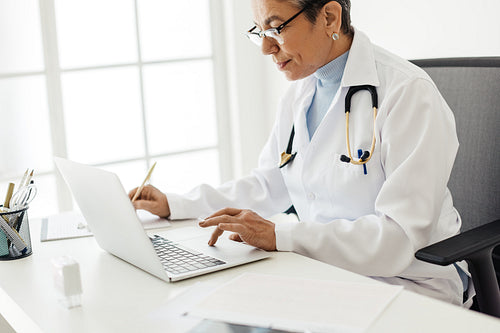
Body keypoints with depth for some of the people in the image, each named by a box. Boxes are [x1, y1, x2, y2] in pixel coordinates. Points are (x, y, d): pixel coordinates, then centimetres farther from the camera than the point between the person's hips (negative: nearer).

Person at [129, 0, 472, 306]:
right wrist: (174, 205, 10)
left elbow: (402, 235, -23)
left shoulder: (408, 93, -17)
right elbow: (267, 185, 18)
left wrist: (279, 236, -28)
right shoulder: (299, 93, 7)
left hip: (405, 282, -6)